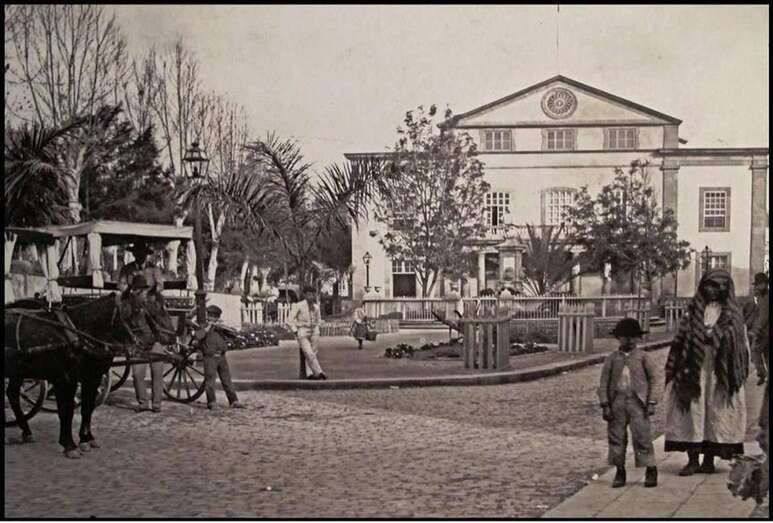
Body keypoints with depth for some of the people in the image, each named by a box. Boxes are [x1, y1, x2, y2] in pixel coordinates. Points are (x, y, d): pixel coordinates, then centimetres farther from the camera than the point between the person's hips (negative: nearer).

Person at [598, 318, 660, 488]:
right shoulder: (612, 359, 7)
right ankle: (620, 472, 14)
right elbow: (604, 383, 7)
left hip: (637, 401, -2)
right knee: (616, 437, 4)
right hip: (617, 401, 2)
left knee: (642, 435, -5)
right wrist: (605, 405, 0)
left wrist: (651, 402, -2)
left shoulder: (643, 357, 3)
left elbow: (654, 379, 5)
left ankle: (651, 471, 6)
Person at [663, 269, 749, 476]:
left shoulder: (733, 314, 7)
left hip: (720, 373, 0)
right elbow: (681, 340, 6)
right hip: (694, 371, 0)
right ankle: (692, 459, 2)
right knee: (692, 412, -3)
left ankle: (709, 460, 11)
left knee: (716, 414, 2)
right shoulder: (693, 311, 8)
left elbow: (742, 345, 7)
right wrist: (681, 368, -3)